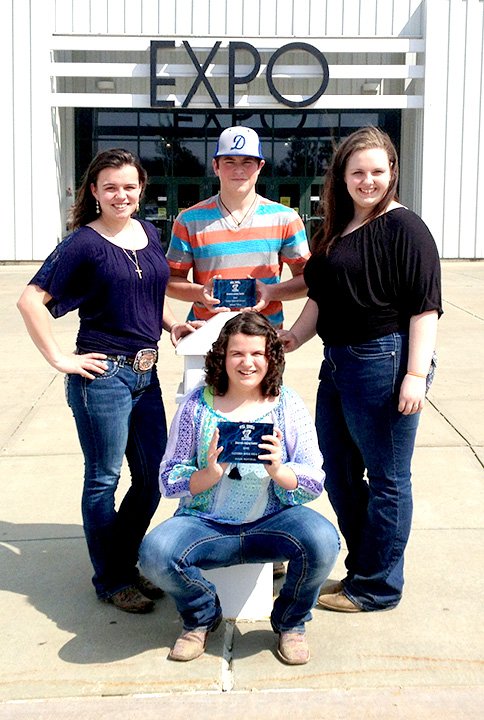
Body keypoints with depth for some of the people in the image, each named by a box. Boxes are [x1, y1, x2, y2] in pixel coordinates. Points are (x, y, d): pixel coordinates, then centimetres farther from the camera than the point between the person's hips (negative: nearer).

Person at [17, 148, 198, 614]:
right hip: (103, 374, -7)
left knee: (153, 479, 13)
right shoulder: (84, 242, -9)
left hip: (146, 373, 7)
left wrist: (172, 323, 7)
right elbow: (31, 300, -12)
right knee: (103, 479, 7)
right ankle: (109, 580, 23)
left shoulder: (148, 234, 10)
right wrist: (60, 360, -14)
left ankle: (124, 562, 33)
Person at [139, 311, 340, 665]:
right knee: (154, 553, -28)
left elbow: (314, 482, -2)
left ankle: (291, 622, 4)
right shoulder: (197, 406, -1)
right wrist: (210, 473, -21)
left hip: (272, 523, 0)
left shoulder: (289, 406, 0)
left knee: (322, 540, -30)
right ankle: (202, 616, 8)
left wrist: (277, 470, -23)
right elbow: (168, 481, -1)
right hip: (206, 525, 0)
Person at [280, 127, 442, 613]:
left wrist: (416, 374, -19)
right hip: (338, 363, 9)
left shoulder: (403, 227, -9)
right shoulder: (335, 230, 16)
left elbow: (425, 306, -14)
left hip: (384, 362, -9)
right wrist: (293, 337, 6)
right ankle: (361, 568, 33)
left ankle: (377, 586, 19)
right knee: (338, 475, 16)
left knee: (385, 478, 5)